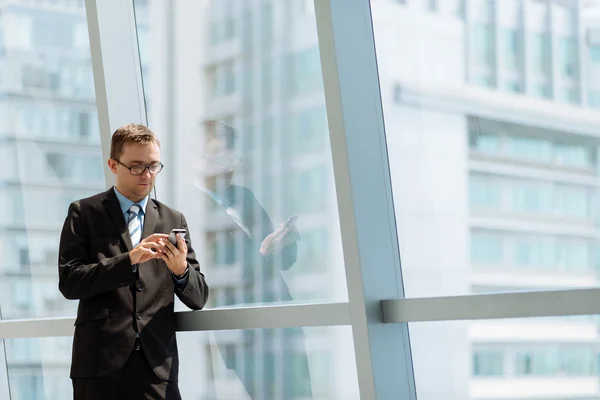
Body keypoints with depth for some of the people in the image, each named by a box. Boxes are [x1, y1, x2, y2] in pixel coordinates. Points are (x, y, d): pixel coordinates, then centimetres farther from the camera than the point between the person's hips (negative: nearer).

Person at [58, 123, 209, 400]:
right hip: (100, 363, -2)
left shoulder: (173, 220, 12)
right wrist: (128, 260, -17)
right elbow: (69, 282, -5)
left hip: (158, 366, 2)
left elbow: (198, 298, 10)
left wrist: (181, 270, -12)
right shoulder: (85, 213, 5)